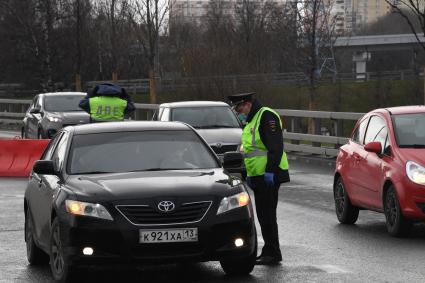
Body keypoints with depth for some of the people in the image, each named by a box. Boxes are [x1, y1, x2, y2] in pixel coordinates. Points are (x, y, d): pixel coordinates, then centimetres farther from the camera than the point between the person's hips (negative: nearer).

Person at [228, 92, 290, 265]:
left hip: (269, 176, -10)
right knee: (263, 215, 12)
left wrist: (270, 171, -24)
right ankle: (269, 253, 18)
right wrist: (248, 175, 25)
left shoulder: (266, 116, -12)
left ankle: (272, 254, -6)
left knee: (267, 214, -9)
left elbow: (275, 147, -20)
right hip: (258, 177, 10)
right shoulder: (252, 121, 22)